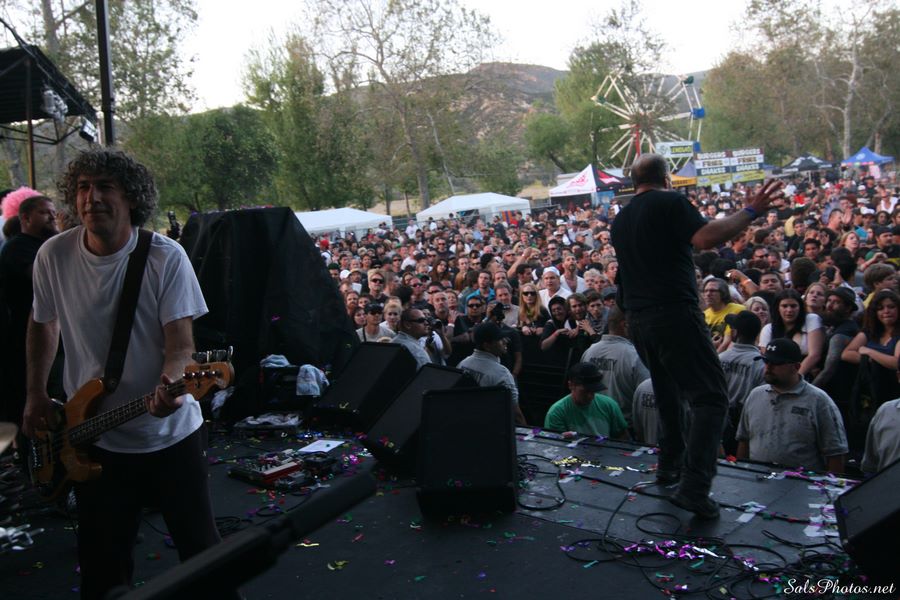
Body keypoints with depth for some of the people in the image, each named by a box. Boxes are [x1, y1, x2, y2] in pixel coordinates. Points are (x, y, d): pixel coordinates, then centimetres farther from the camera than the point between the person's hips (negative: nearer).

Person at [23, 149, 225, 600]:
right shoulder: (53, 255, -5)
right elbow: (42, 324, 12)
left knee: (199, 546, 8)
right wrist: (36, 394, 7)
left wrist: (169, 386, -37)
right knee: (103, 562, 14)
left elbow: (181, 342, -17)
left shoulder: (166, 257, -15)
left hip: (170, 433, -2)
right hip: (93, 438, 3)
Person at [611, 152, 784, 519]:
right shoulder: (670, 202, -5)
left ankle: (669, 465, 28)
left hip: (638, 319, 8)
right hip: (674, 312, -8)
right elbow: (706, 238, -20)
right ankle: (694, 486, -18)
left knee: (667, 390, 24)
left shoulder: (620, 219, 18)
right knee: (710, 397, -7)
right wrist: (750, 211, -12)